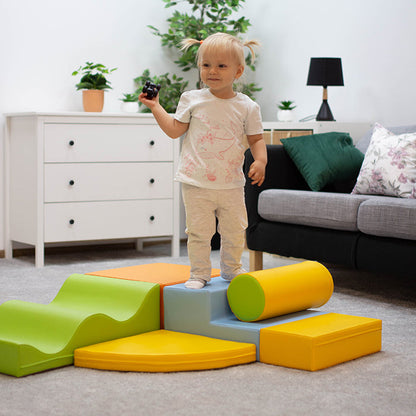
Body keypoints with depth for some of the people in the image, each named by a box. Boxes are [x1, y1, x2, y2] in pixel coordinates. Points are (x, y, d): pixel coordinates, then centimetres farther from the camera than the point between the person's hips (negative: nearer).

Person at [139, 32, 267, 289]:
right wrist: (155, 106, 7)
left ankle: (232, 269, 30)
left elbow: (256, 139, 5)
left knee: (235, 231, 10)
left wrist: (260, 161, -12)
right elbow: (175, 130, 8)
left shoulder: (247, 107, 0)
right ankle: (199, 273, 16)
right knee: (199, 231, 1)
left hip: (231, 184, 1)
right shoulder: (192, 100, 2)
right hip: (197, 182, -1)